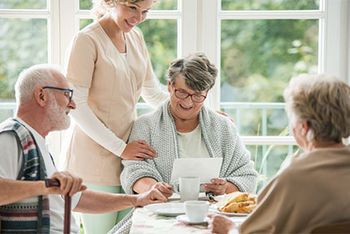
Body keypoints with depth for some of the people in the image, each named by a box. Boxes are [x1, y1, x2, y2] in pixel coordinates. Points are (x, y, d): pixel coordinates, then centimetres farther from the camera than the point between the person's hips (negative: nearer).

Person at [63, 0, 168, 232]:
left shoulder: (136, 37, 12)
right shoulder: (88, 40, -10)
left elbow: (153, 94, 18)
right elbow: (76, 106, -14)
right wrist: (121, 148, -16)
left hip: (130, 154, 7)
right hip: (96, 158, -6)